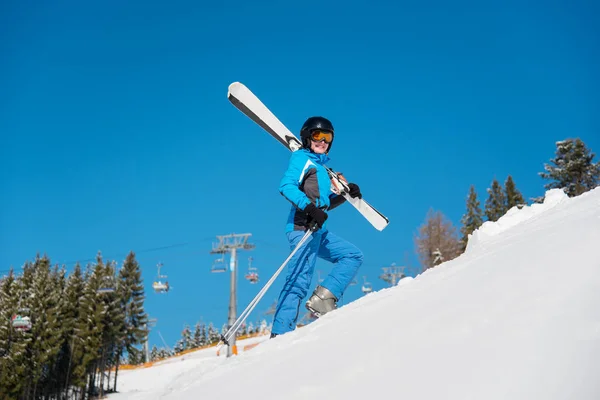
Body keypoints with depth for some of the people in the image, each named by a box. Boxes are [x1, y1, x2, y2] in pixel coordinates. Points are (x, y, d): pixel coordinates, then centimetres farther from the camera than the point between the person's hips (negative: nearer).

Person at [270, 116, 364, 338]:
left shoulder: (320, 166, 25)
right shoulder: (301, 158, 0)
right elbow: (286, 186, -17)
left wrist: (346, 194, 12)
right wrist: (310, 209, -25)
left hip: (317, 230, 9)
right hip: (303, 227, -9)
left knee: (353, 255, 12)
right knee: (300, 281, -14)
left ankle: (323, 298, -2)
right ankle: (280, 334, -15)